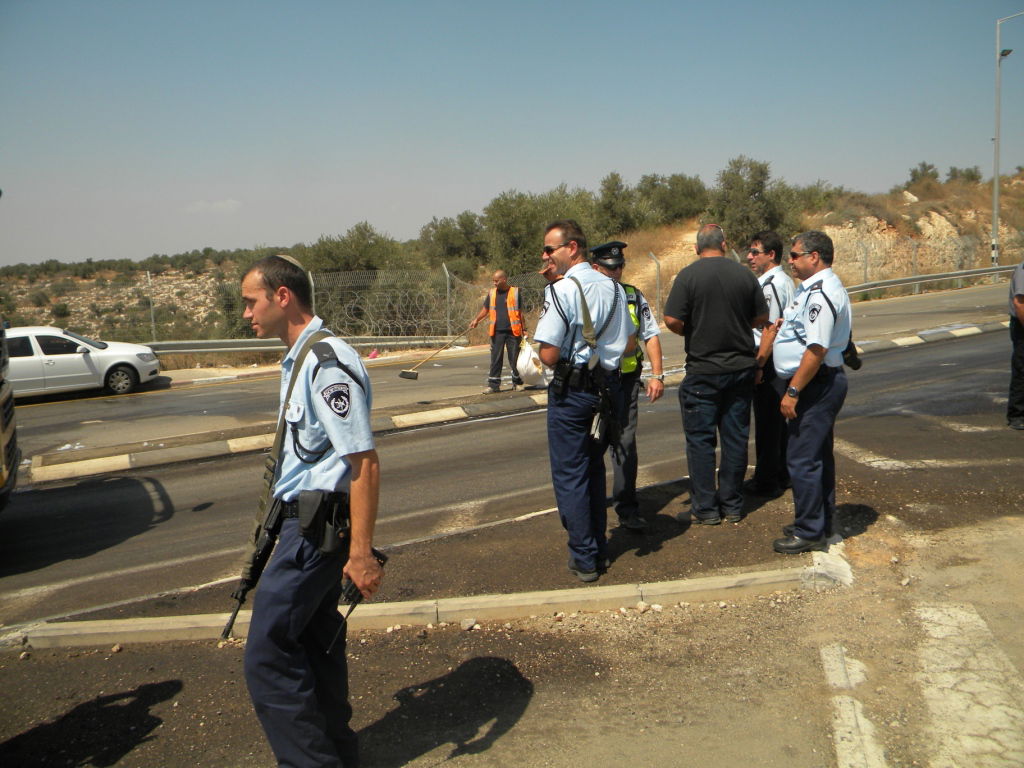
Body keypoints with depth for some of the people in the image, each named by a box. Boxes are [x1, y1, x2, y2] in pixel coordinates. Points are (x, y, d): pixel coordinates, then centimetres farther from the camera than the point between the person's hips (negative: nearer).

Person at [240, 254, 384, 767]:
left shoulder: (327, 364, -20)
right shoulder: (298, 359, 13)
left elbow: (364, 463, -24)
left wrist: (361, 552, -24)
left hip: (316, 529, -10)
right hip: (307, 522, 10)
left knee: (268, 654, -5)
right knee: (314, 640, 19)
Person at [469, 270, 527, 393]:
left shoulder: (515, 292, 0)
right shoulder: (491, 293, 9)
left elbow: (520, 312, 4)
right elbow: (485, 309, 13)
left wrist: (524, 329, 4)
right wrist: (476, 320, -3)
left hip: (513, 331, -3)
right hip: (497, 331, 3)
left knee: (515, 358, 4)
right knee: (495, 359, 1)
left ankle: (517, 383, 19)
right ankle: (493, 385, 5)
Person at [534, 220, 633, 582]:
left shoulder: (560, 291, -16)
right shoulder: (613, 288, 5)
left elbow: (549, 355, -19)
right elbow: (628, 345, 11)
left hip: (571, 391, -7)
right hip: (608, 387, 7)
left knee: (569, 475, 4)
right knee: (594, 470, 19)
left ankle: (584, 559, 9)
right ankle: (599, 550, 27)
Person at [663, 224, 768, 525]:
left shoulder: (689, 275, -10)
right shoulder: (744, 274, 1)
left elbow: (672, 320, -15)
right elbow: (762, 317, 7)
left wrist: (691, 331, 5)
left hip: (703, 370, -4)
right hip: (741, 368, 4)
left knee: (700, 439, 4)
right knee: (735, 437, 11)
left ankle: (705, 508, 8)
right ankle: (732, 505, 18)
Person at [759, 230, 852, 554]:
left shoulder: (820, 294, -20)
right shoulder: (811, 288, 16)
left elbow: (817, 349, -26)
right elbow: (779, 327, 22)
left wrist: (793, 391, -23)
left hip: (816, 385, -11)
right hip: (820, 385, 11)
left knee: (802, 459, -6)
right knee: (818, 456, 18)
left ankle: (809, 533, 3)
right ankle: (821, 522, 31)